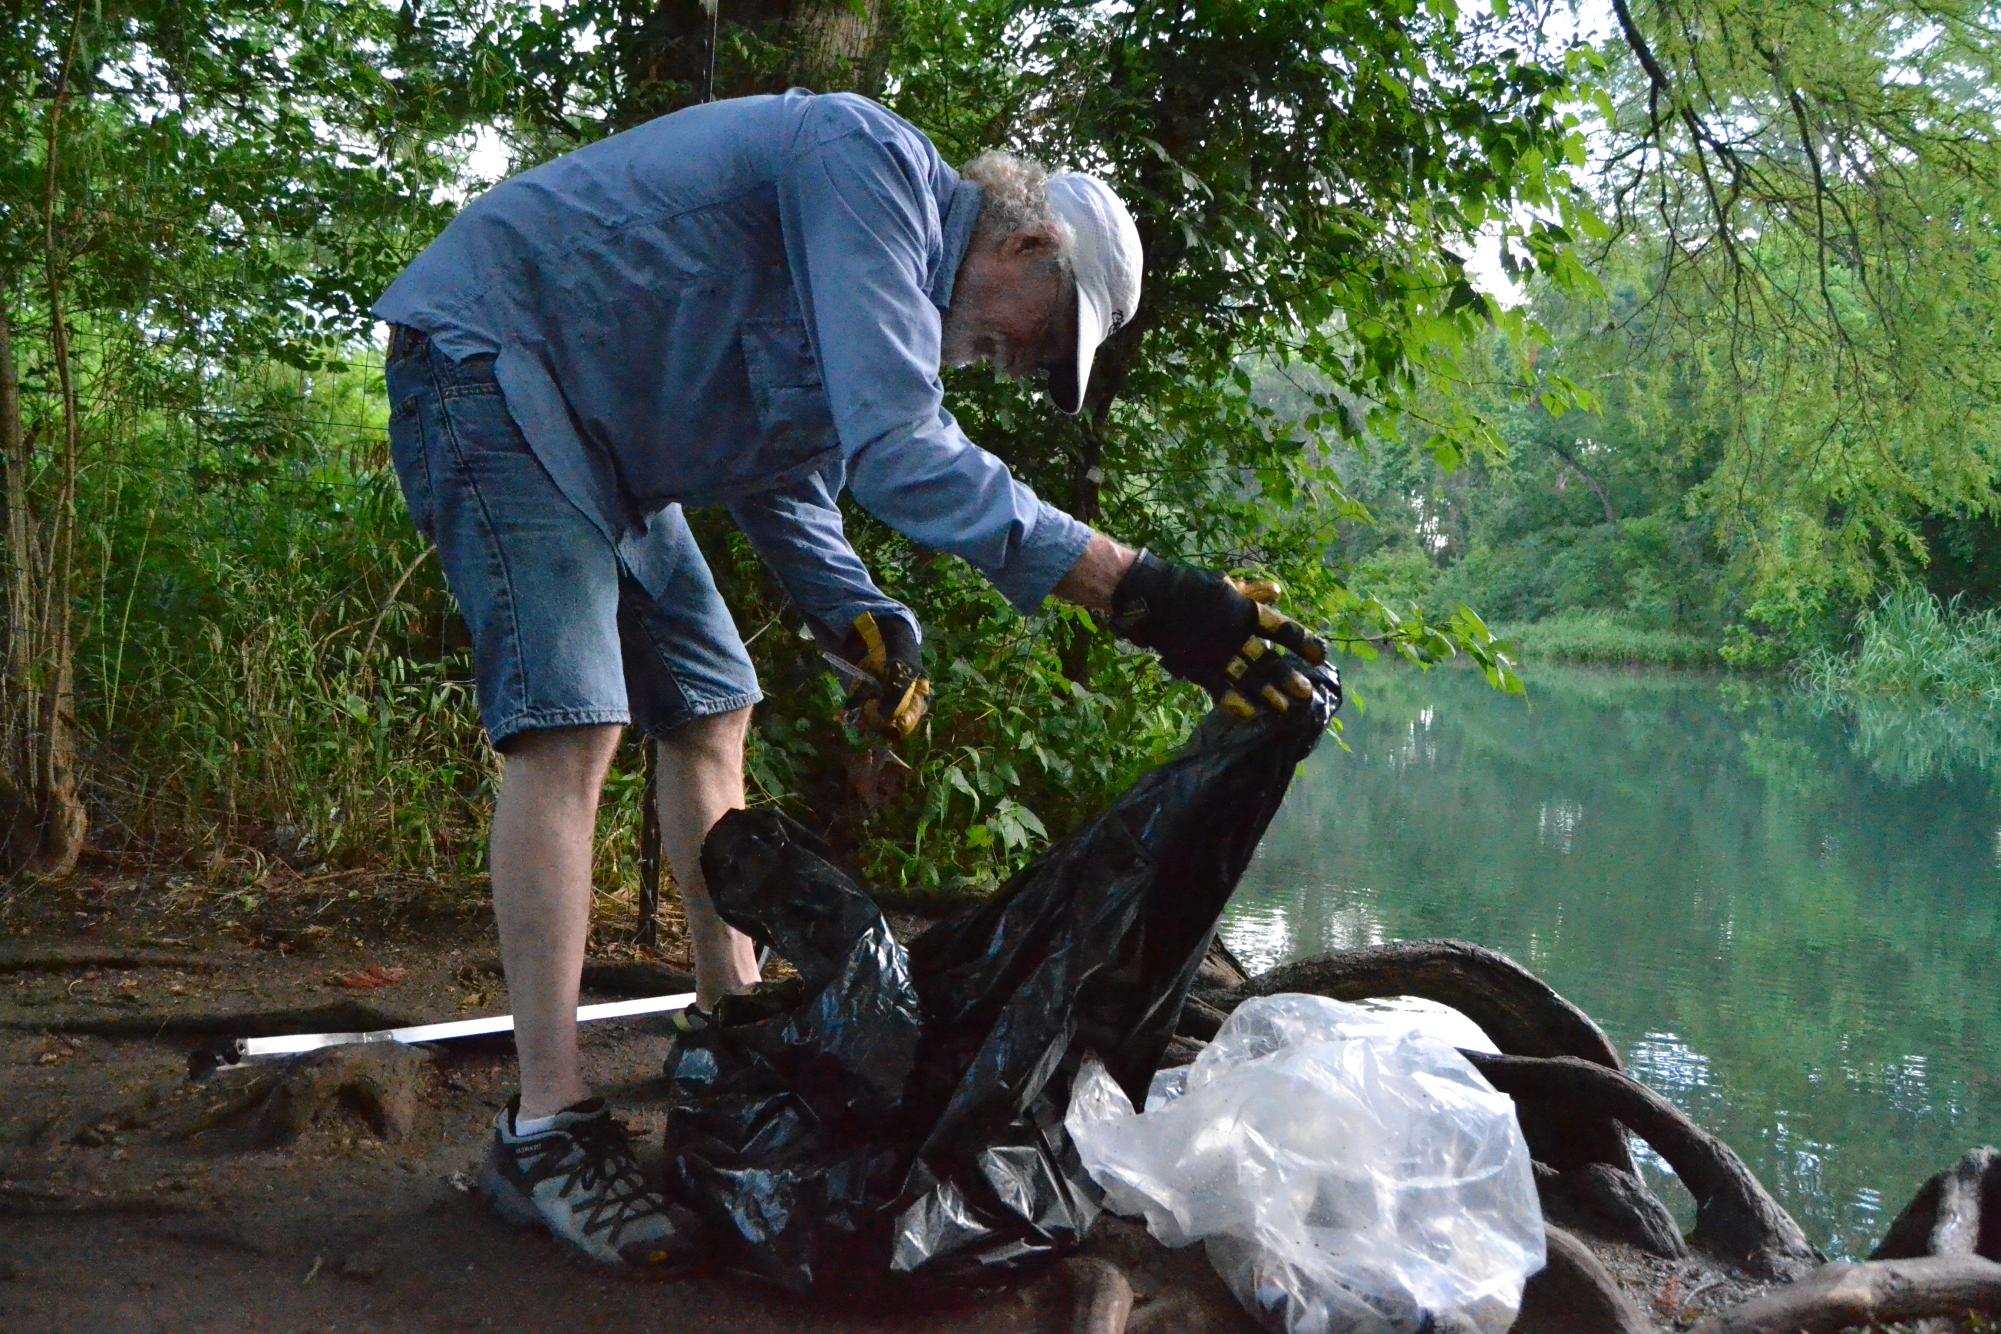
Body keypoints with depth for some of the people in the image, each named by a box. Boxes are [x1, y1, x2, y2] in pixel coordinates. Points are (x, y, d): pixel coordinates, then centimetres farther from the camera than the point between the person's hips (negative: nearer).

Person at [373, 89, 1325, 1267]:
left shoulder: (893, 287, 11)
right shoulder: (875, 165, -21)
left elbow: (784, 482, 17)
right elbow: (898, 450, -34)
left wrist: (863, 620, -2)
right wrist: (1140, 593, -38)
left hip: (598, 434, 10)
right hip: (485, 350, -10)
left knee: (710, 709, 10)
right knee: (574, 719, -20)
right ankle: (547, 1130, -16)